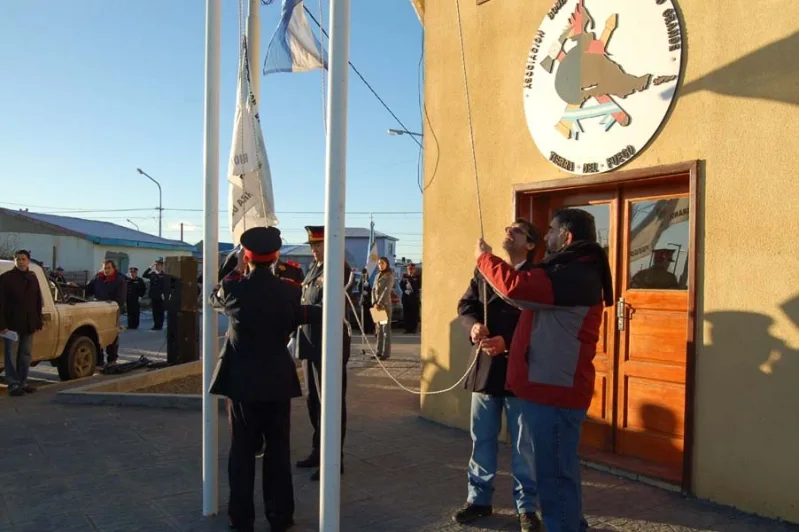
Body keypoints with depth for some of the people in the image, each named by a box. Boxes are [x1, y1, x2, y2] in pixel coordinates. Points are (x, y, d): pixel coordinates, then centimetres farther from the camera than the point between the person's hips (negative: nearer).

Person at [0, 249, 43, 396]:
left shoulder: (33, 278, 11)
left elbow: (38, 302, 14)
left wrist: (38, 321, 9)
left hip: (28, 324, 5)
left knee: (26, 355, 10)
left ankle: (22, 382, 20)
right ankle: (14, 385, 2)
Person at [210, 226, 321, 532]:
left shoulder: (233, 289, -10)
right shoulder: (288, 291, -8)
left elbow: (213, 298, 13)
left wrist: (234, 270, 19)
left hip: (242, 380, 0)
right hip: (278, 381, 1)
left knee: (242, 450, 9)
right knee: (278, 449, 11)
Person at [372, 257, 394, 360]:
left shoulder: (389, 276, -4)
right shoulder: (377, 276, 16)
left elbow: (387, 290, -13)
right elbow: (373, 290, 11)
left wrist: (380, 303, -18)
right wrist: (374, 303, -3)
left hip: (385, 304, -6)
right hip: (377, 304, 6)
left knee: (386, 328, -6)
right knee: (379, 328, 7)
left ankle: (386, 353, -5)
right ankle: (379, 352, 10)